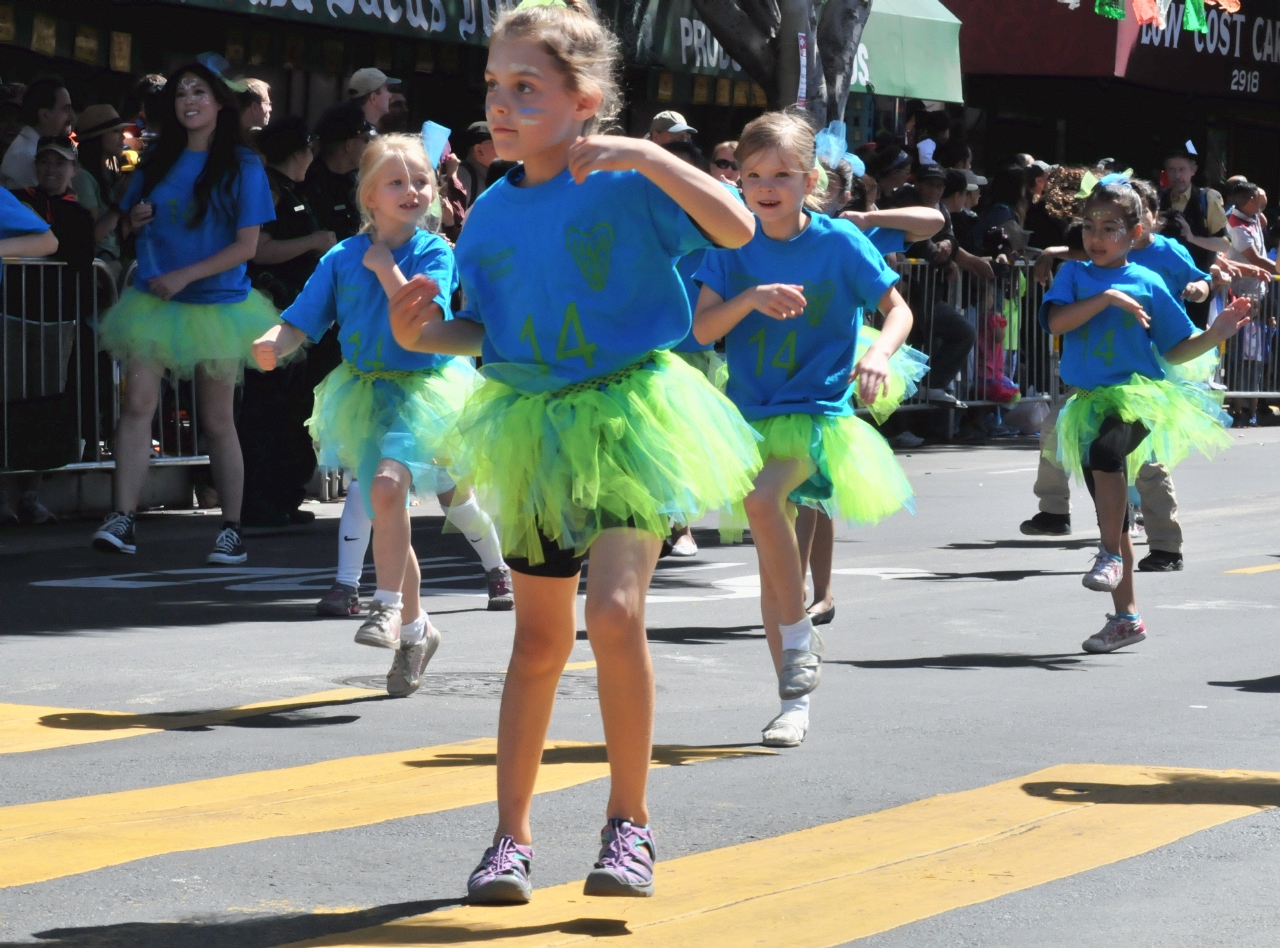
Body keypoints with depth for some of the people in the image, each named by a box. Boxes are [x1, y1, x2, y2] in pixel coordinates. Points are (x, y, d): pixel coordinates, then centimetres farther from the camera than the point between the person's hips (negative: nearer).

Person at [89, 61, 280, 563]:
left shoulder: (241, 166, -4)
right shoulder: (158, 160, 9)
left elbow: (247, 247, -10)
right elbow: (130, 221, 21)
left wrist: (183, 276, -17)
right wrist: (137, 218, -4)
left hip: (216, 305, -3)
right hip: (153, 301, 3)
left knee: (217, 423, 4)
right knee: (137, 404, -13)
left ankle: (231, 529, 13)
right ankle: (122, 519, -18)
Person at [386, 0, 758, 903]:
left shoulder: (624, 184, -10)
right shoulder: (491, 212, 6)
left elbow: (738, 228, -22)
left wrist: (644, 156, -29)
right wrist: (423, 335, -5)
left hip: (628, 420, -5)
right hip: (535, 430, 5)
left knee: (614, 609, -21)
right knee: (539, 638, 12)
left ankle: (631, 823, -7)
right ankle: (512, 836, 19)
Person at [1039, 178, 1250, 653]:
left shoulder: (1147, 284, 3)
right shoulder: (1074, 274, 8)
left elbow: (1176, 349, 11)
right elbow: (1055, 321, -11)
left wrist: (1217, 333, -4)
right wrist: (1107, 298, -17)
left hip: (1138, 395, -3)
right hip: (1089, 401, 3)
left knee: (1106, 451, -37)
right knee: (1111, 511, 8)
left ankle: (1111, 556, -23)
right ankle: (1126, 617, 17)